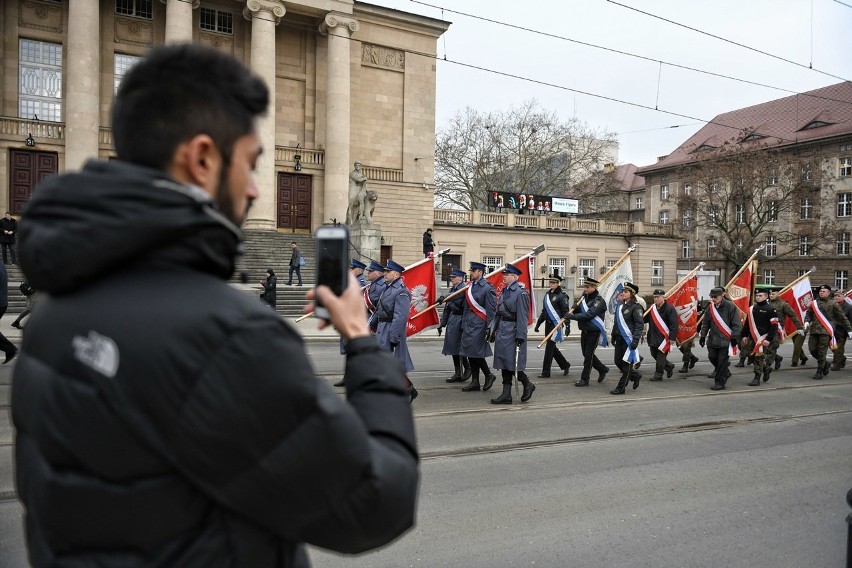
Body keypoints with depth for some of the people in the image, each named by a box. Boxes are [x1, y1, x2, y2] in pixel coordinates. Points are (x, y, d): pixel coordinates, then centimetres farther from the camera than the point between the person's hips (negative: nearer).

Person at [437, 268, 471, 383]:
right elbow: (447, 309, 19)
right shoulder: (452, 290, 18)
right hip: (452, 320, 9)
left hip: (460, 320, -9)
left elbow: (457, 295, -33)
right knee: (453, 347, 8)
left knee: (459, 346, -6)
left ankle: (468, 368, 13)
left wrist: (444, 297, -44)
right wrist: (442, 324, 18)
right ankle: (457, 374, 14)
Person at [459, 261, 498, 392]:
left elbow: (491, 309, -14)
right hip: (468, 322, 8)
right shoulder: (470, 286, 11)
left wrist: (489, 327, -17)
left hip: (479, 323, -8)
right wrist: (463, 324, 15)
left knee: (476, 352, -8)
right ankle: (475, 381, 16)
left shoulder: (487, 288, -11)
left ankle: (489, 375, 13)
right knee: (470, 353, 8)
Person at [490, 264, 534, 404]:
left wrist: (520, 336, -19)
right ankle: (506, 395, 13)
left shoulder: (520, 293, -11)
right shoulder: (504, 292, 14)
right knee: (504, 364, 8)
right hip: (502, 331, 8)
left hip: (512, 331, -8)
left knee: (512, 363, -5)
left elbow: (522, 316, -15)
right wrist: (494, 330, 17)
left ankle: (528, 385, 18)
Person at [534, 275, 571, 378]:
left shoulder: (561, 296, -8)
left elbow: (565, 312, -11)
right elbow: (544, 311, 20)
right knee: (552, 347, 13)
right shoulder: (547, 295, 14)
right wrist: (538, 324, 19)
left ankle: (546, 372, 1)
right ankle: (565, 365, 31)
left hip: (556, 324, -8)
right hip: (548, 324, 8)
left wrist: (568, 325, -17)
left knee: (549, 347, -6)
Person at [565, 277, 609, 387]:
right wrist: (574, 308, -11)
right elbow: (577, 309, 13)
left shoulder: (599, 301, -16)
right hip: (584, 330, 8)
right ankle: (603, 369, 34)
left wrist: (572, 316, -26)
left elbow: (589, 315, -26)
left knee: (588, 355, -3)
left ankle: (584, 379, 6)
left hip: (594, 331, -8)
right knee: (586, 353, 15)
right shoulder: (584, 297, 6)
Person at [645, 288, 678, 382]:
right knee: (654, 354, 15)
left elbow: (674, 324, -15)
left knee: (661, 357, -2)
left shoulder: (669, 308, -12)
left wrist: (672, 337, -19)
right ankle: (669, 366, 34)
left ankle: (658, 375, 9)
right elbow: (645, 319, 13)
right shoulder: (652, 308, 9)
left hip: (664, 337, -7)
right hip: (653, 337, 7)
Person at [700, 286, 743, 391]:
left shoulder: (730, 306, -10)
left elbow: (736, 324, -8)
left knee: (722, 361, -4)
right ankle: (725, 373, 32)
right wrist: (703, 336, 11)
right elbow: (705, 323, 15)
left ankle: (720, 383, 4)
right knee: (712, 357, 7)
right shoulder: (710, 307, 8)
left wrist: (734, 337, -10)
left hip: (726, 340, -6)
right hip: (713, 339, 6)